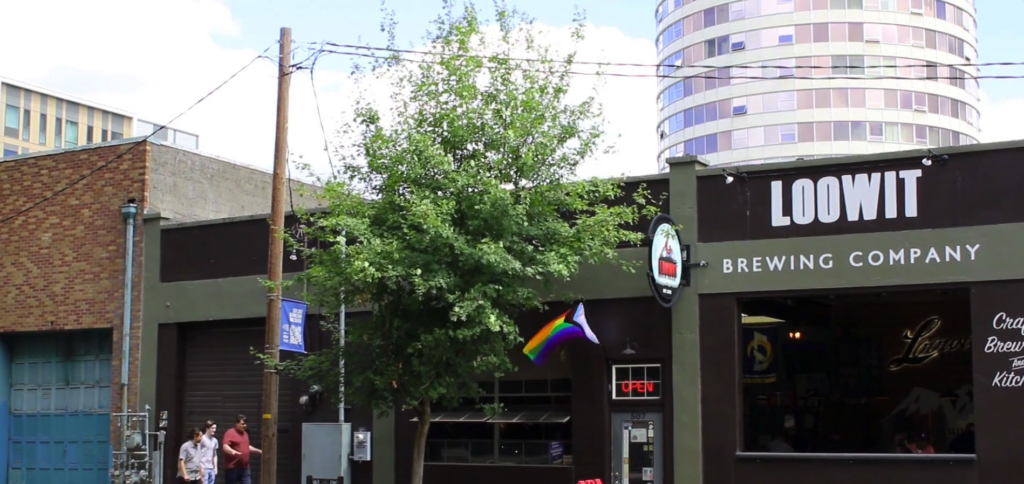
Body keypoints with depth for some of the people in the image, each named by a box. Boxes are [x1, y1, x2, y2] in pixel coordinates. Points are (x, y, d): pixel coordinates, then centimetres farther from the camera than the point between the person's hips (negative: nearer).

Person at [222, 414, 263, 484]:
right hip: (232, 467, -7)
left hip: (244, 467, 7)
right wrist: (233, 451, -39)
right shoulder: (230, 433, -9)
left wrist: (258, 451, 24)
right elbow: (225, 447, -21)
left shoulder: (245, 434, 17)